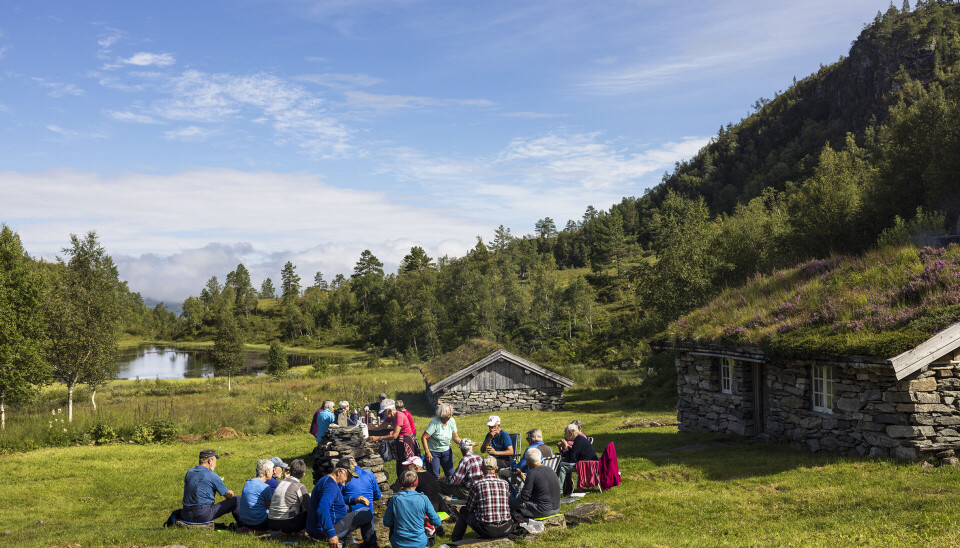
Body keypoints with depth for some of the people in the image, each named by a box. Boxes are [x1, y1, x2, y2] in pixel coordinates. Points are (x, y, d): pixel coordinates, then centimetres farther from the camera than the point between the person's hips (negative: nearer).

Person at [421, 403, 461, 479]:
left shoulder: (451, 421, -7)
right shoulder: (435, 422, -24)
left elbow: (455, 437, 2)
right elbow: (423, 437, -21)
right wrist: (427, 452, -22)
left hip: (446, 451, 5)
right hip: (433, 452, -5)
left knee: (450, 474, 8)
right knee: (434, 476, -2)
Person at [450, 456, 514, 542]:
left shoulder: (477, 484, -6)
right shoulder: (505, 484, 3)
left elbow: (469, 508, 7)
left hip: (487, 530, -3)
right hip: (506, 530, 3)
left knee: (464, 511, 22)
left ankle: (456, 540, 38)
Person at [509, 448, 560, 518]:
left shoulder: (532, 473, -17)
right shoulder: (549, 470, 9)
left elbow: (524, 497, -15)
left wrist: (519, 496, 6)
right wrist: (523, 476, 29)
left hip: (543, 511, -9)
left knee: (510, 500, -1)